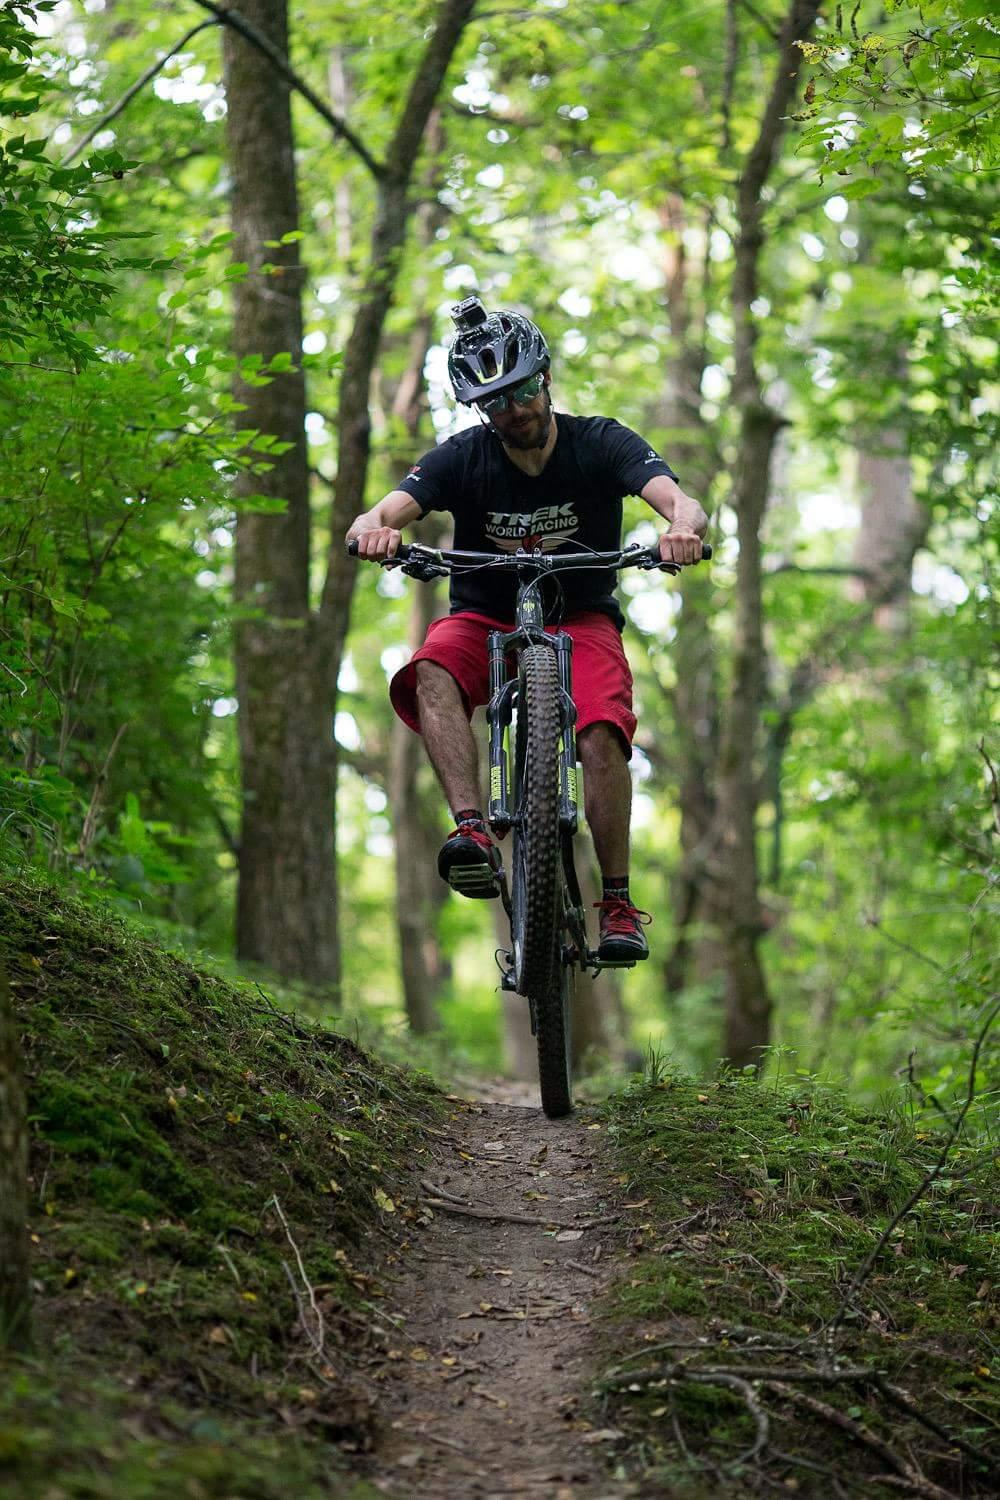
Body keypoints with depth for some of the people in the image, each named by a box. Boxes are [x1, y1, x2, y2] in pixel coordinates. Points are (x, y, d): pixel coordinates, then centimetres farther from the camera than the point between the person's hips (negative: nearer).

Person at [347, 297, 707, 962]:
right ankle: (473, 832, -45)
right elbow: (383, 513, -21)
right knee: (432, 677, -33)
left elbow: (678, 499, -25)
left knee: (602, 733, -28)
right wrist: (374, 528, -47)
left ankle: (619, 902, -16)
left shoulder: (600, 443, -9)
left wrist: (684, 525, -50)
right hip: (484, 617, 1)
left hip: (581, 619, -1)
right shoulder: (463, 457, -7)